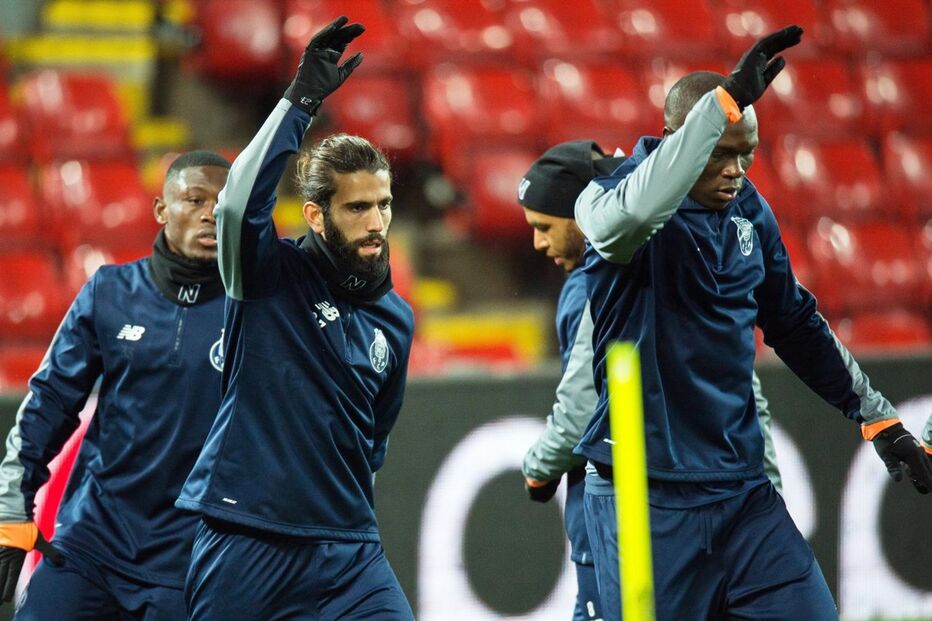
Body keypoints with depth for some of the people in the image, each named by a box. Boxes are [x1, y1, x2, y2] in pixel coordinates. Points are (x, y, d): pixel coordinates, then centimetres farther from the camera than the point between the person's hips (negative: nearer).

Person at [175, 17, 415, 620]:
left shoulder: (395, 320, 11)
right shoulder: (272, 275, -3)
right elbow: (241, 203, -25)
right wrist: (302, 98, -28)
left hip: (346, 552, 4)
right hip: (241, 544, -4)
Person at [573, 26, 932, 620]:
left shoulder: (749, 210, 7)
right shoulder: (611, 194, -10)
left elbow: (794, 323, 21)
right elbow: (634, 212, -37)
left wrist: (876, 415, 20)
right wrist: (726, 101, -38)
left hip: (743, 490, 6)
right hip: (647, 499, -5)